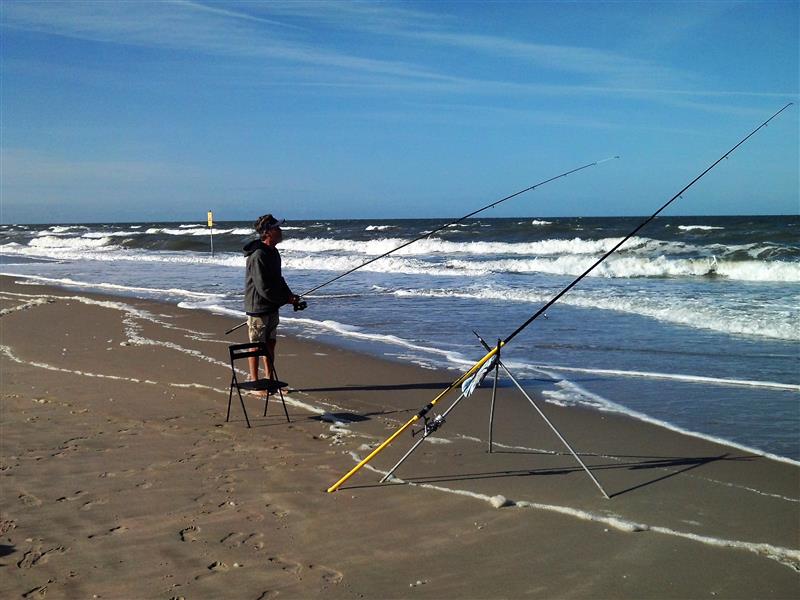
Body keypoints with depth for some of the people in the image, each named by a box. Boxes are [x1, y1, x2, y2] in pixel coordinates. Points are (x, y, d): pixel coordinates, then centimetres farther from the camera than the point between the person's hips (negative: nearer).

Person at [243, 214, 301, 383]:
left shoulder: (273, 252, 10)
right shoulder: (258, 255, -21)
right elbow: (263, 288, -23)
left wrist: (290, 295, 5)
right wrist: (285, 300, -16)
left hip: (272, 307, 9)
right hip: (258, 308, -9)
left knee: (270, 344, 15)